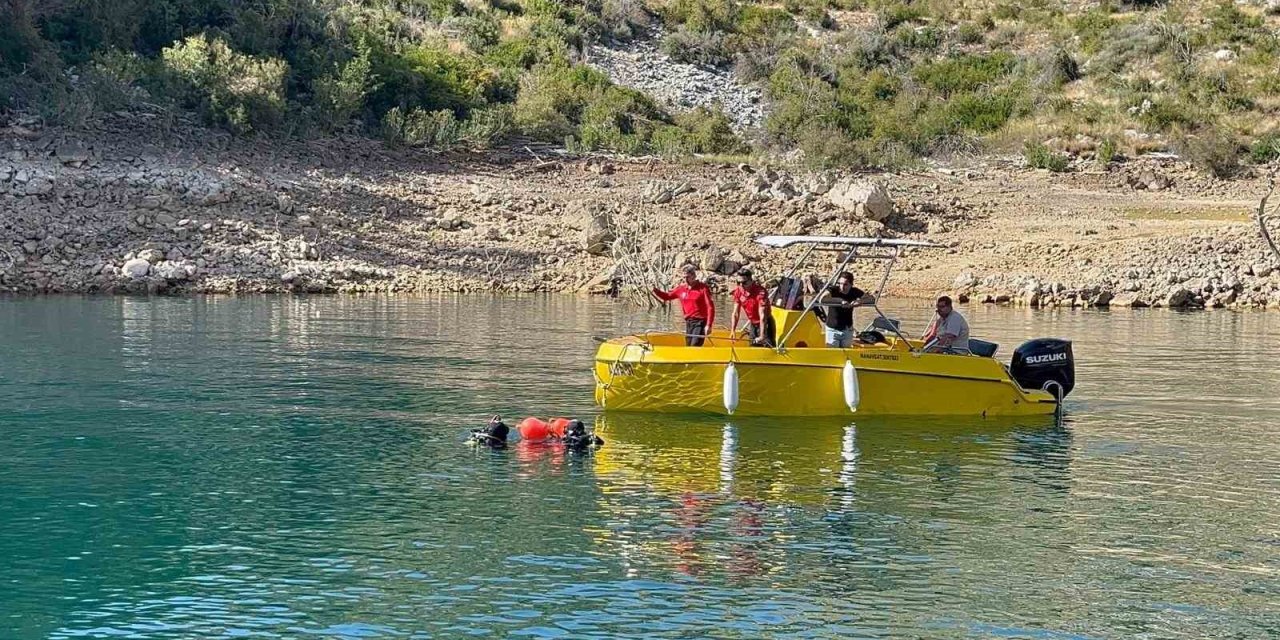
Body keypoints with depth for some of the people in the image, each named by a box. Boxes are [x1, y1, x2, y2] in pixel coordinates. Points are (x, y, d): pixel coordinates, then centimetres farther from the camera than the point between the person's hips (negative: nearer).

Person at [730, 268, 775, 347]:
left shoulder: (760, 292, -27)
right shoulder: (738, 292, -8)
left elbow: (762, 316, -30)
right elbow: (735, 314, -1)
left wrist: (762, 336, -33)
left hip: (764, 324, -6)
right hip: (752, 325, 7)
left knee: (768, 347, -15)